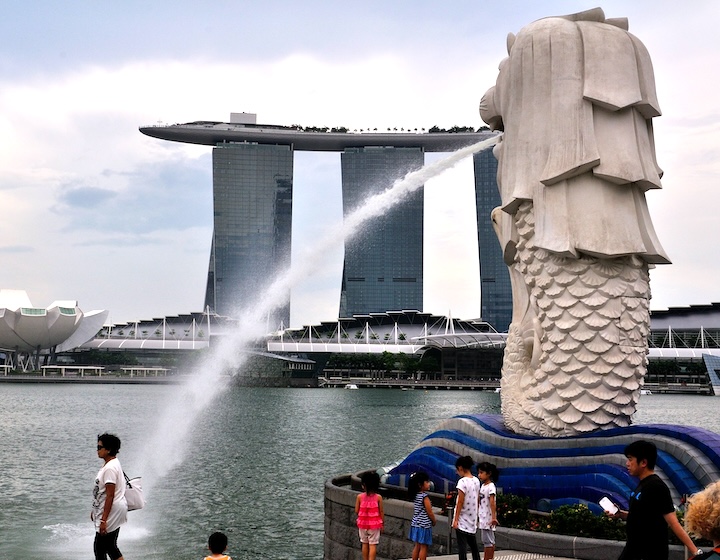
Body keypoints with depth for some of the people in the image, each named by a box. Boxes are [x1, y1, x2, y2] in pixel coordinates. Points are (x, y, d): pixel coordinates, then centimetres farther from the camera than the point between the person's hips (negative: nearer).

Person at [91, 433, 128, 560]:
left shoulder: (110, 468, -20)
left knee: (99, 547, -5)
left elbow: (110, 496, -23)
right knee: (110, 546, 15)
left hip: (112, 510, -11)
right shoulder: (112, 464, 12)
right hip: (114, 512, 11)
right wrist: (95, 510, 25)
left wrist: (103, 520, -23)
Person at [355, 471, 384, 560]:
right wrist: (382, 523, 6)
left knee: (365, 544, 15)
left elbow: (356, 511, -4)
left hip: (363, 523, 2)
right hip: (374, 524, -1)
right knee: (373, 544, 2)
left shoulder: (360, 496, -9)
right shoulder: (378, 497, -10)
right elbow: (381, 512, -5)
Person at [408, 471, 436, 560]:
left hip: (416, 524, 8)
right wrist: (434, 521, 1)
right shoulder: (424, 497, -18)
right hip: (424, 525, -8)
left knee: (417, 546, 15)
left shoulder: (415, 496, 6)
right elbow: (429, 512, -16)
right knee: (424, 547, 0)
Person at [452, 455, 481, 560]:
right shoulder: (476, 481, 5)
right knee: (473, 544, 19)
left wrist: (455, 520, -12)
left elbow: (460, 502, -16)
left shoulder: (462, 482, -17)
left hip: (462, 520, -7)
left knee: (462, 546, -3)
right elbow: (477, 501, 10)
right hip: (472, 520, 7)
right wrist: (476, 517, 18)